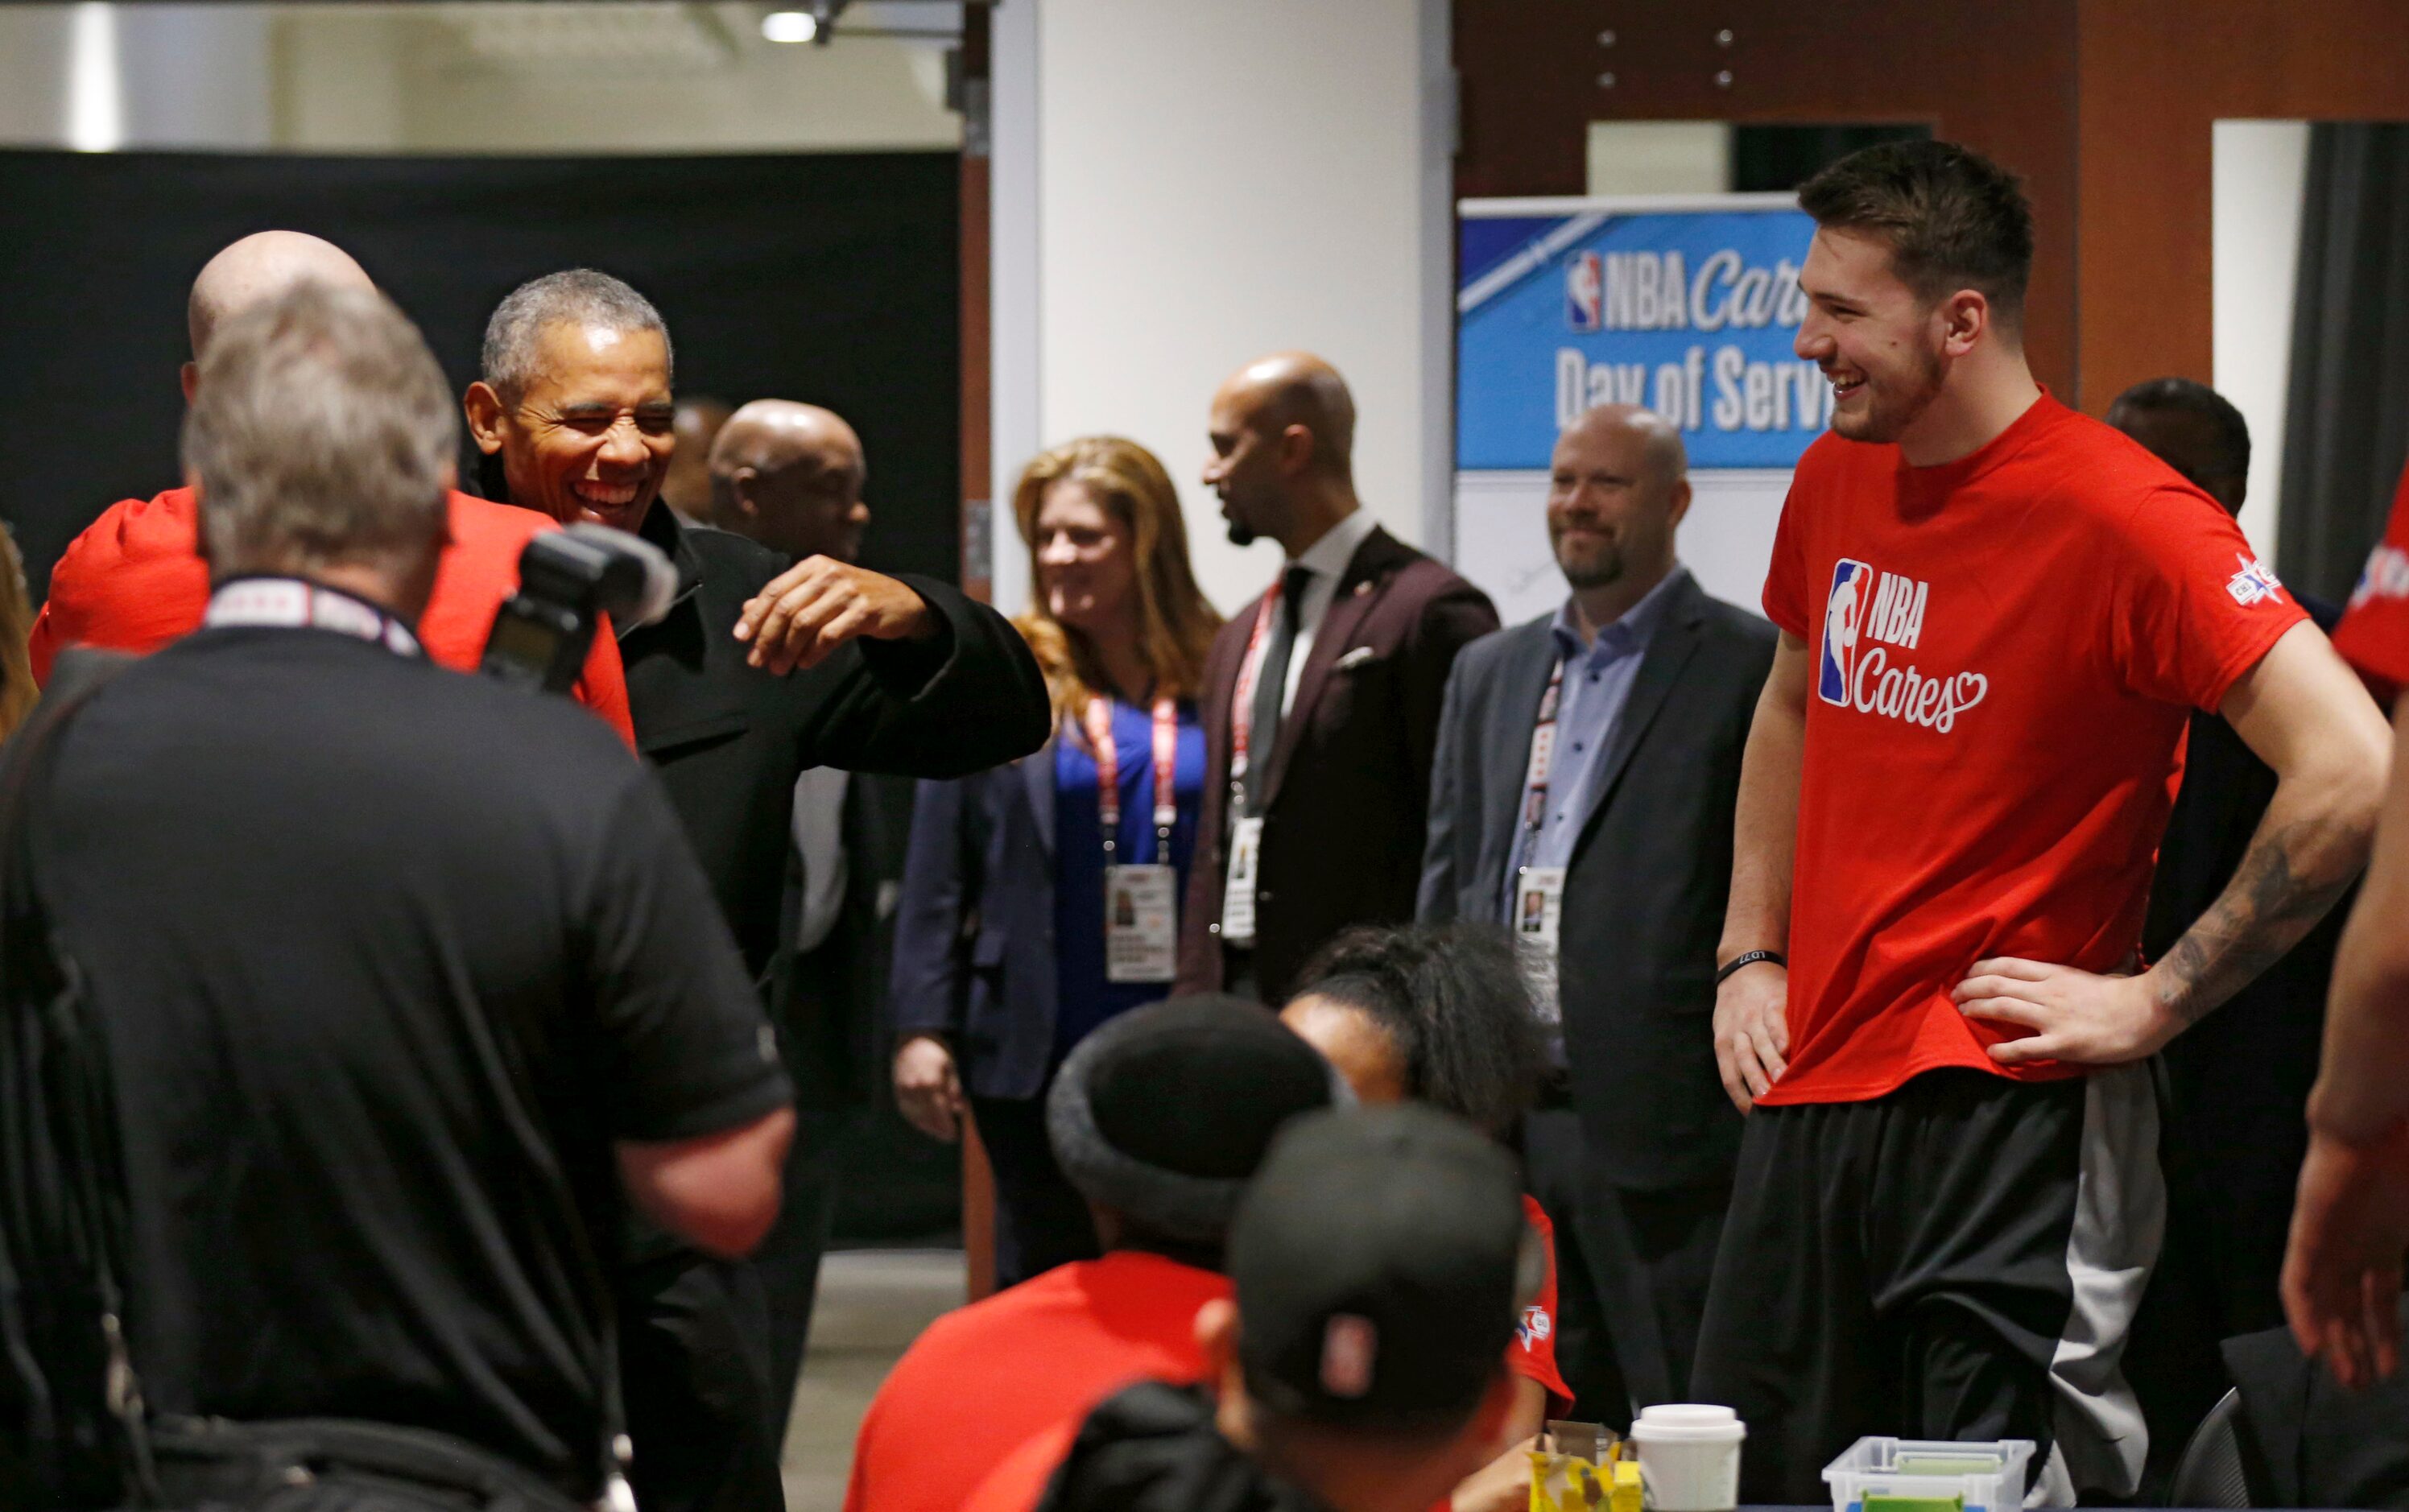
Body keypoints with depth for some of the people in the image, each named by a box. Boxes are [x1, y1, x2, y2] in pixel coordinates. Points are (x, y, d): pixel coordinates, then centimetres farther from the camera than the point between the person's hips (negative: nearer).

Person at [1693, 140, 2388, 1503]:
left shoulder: (2120, 516, -14)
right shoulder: (1836, 482, 9)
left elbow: (2353, 775, -21)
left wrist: (2154, 1004, -16)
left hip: (2002, 1118, -7)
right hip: (1808, 1089, 7)